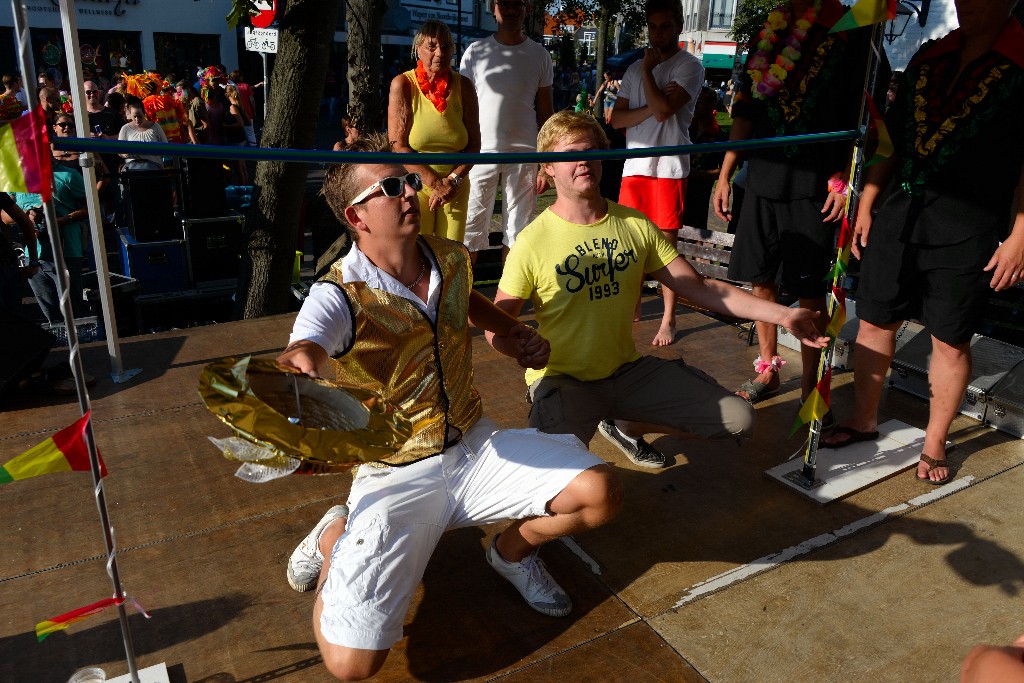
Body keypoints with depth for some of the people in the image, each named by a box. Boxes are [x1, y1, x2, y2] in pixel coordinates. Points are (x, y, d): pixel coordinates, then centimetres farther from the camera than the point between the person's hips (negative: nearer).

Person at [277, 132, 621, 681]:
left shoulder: (453, 259, 1)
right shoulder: (339, 296, -18)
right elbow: (301, 354, -39)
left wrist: (512, 332, 9)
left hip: (475, 446, 5)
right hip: (395, 475, -4)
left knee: (600, 493, -14)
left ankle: (511, 551, 17)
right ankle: (336, 537, 16)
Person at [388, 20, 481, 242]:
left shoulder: (463, 86, 2)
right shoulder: (403, 84, -6)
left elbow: (474, 144, 4)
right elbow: (398, 146, -10)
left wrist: (453, 180, -10)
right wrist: (435, 182, -15)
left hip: (455, 188, 3)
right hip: (415, 185, -2)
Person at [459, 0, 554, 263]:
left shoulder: (539, 54, 9)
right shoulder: (475, 52, 6)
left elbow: (545, 111, 10)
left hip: (523, 153, 1)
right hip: (481, 152, -1)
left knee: (517, 231, 6)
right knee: (470, 228, -2)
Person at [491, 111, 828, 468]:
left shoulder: (635, 225, -1)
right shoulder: (532, 242, -14)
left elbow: (699, 287, -1)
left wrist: (783, 315, -9)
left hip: (629, 371, 5)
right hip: (563, 380, -4)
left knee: (737, 418, -2)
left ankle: (627, 426, 20)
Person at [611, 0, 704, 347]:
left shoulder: (689, 66, -2)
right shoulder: (634, 70, 16)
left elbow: (663, 109, -17)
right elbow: (616, 118, 5)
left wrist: (647, 69, -4)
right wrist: (653, 106, -10)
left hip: (668, 168, -5)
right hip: (634, 166, 5)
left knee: (667, 245, -2)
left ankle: (669, 320, 8)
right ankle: (632, 305, 24)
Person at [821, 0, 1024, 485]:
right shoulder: (928, 57, 13)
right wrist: (865, 204, 12)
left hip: (969, 231, -5)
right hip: (899, 215, 5)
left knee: (950, 340, 4)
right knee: (874, 320, 9)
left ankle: (934, 445, 20)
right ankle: (864, 419, 27)